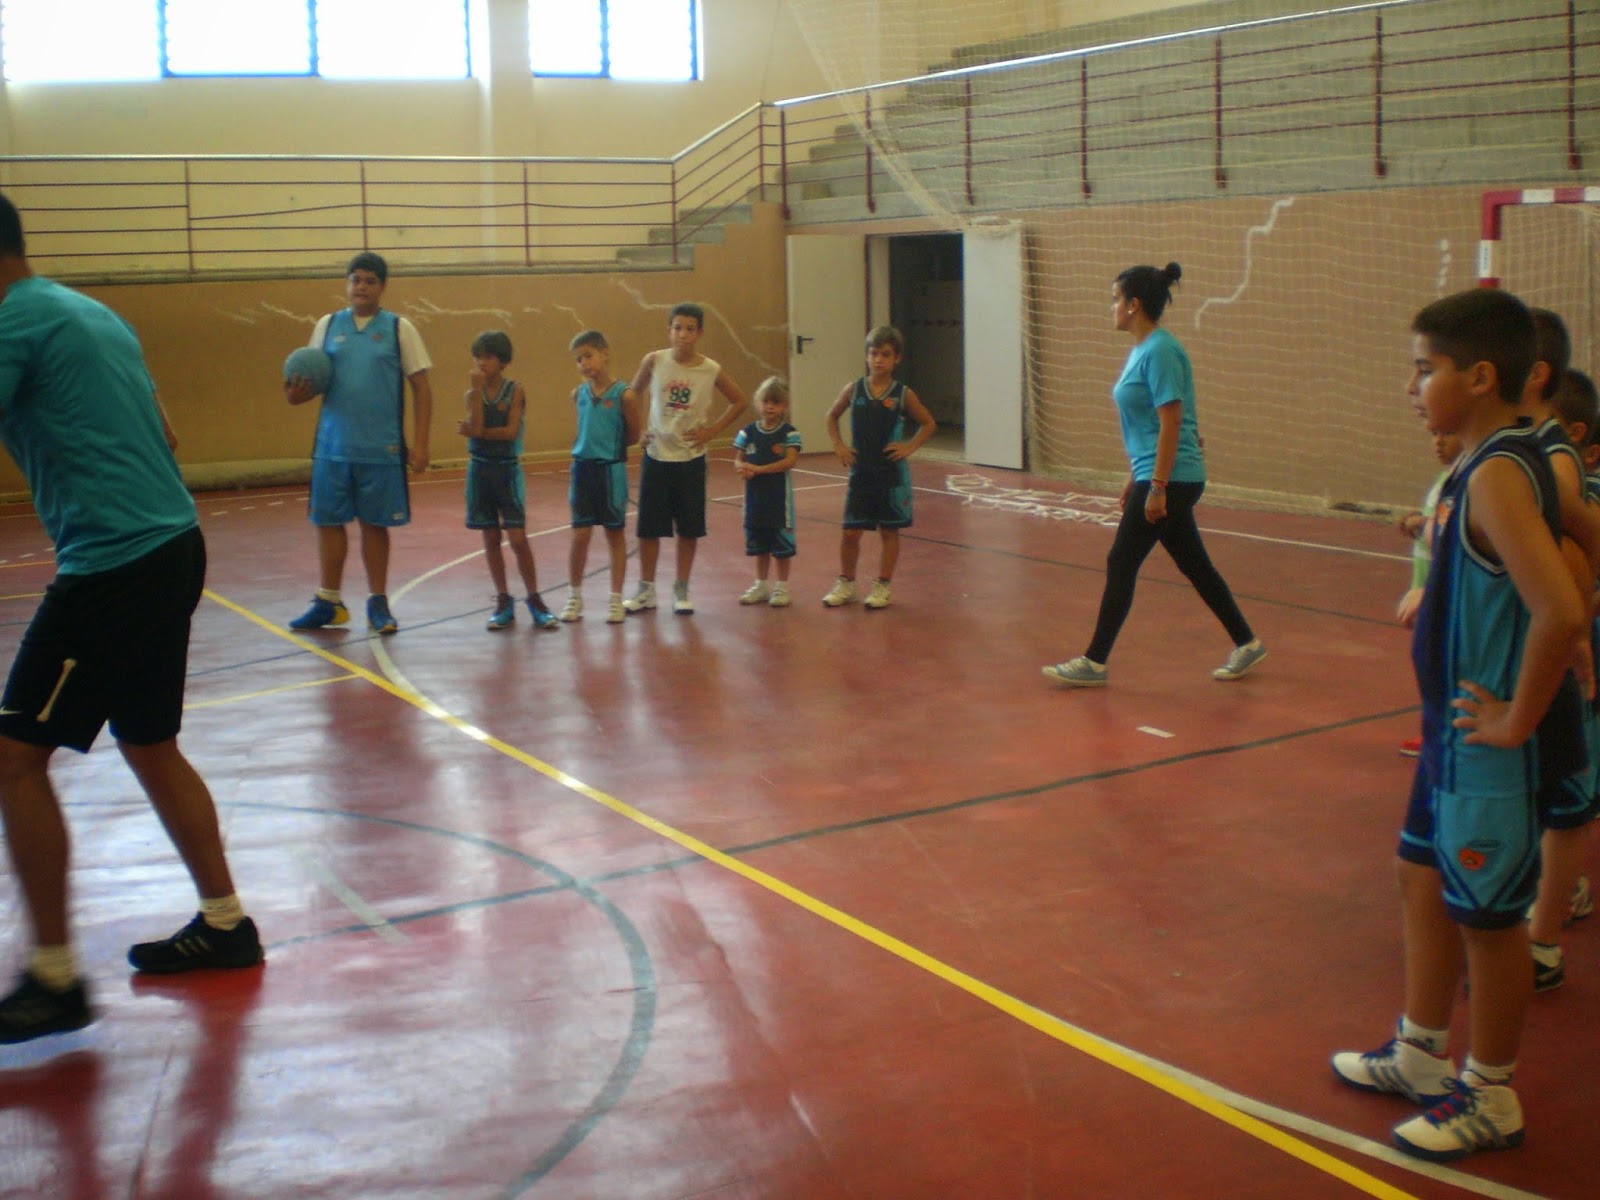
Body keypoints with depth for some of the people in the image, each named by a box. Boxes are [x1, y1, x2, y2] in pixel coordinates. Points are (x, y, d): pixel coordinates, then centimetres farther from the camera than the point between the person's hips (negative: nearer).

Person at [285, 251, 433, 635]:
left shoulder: (399, 328, 0)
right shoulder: (328, 325, 7)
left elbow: (421, 388, 0)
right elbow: (313, 380, 12)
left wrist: (419, 443, -7)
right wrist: (298, 394, -12)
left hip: (382, 449, -2)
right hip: (332, 447, 2)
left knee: (375, 523, 5)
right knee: (328, 520, 6)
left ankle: (378, 603, 17)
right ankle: (328, 602, 17)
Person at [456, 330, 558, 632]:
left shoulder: (515, 391, -6)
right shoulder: (473, 393, 2)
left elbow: (511, 432, -16)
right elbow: (476, 428, -15)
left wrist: (476, 432, -14)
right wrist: (477, 389, -16)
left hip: (507, 469, -3)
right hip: (480, 469, 3)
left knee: (518, 538, -6)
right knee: (491, 539, 8)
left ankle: (534, 600, 5)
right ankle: (503, 601, 17)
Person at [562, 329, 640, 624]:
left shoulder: (624, 395, -11)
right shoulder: (578, 394, 3)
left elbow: (633, 436, -3)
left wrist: (609, 446, 0)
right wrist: (590, 446, 6)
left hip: (611, 470, -3)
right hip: (582, 468, 3)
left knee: (614, 535, 8)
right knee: (580, 535, 5)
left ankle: (616, 599, 16)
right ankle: (574, 597, 18)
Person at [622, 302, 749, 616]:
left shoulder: (711, 370, -8)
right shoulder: (654, 361, -8)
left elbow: (740, 402, 5)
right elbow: (634, 395, 8)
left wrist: (712, 430, -2)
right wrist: (638, 428, -2)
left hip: (691, 459, 0)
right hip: (656, 456, 0)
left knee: (689, 529, 6)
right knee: (648, 528, 5)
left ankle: (681, 590, 20)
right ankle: (646, 590, 19)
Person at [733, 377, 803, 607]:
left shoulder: (789, 433, -8)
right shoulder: (748, 432, 2)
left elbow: (790, 461, -18)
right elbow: (738, 460, 3)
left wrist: (758, 469, -23)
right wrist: (742, 468, -22)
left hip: (779, 497, -4)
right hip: (755, 496, 4)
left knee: (782, 545, 4)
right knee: (759, 545, 15)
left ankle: (782, 587, 17)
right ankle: (761, 585, 28)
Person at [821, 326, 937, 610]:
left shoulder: (902, 394, -5)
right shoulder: (854, 390, -1)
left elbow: (928, 424, 6)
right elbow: (832, 417, 15)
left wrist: (910, 447, -6)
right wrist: (838, 445, 3)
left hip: (892, 474, -1)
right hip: (860, 472, 1)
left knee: (889, 531, 8)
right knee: (850, 532, 3)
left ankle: (883, 586, 19)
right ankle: (846, 583, 21)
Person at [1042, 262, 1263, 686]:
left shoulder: (1160, 352, -16)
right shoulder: (1142, 350, 13)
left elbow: (1170, 422, -20)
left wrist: (1158, 487, -22)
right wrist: (1136, 478, 23)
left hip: (1170, 480, -10)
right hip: (1156, 477, 10)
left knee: (1121, 564, -4)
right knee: (1195, 567, 15)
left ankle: (1094, 663, 4)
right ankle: (1246, 644, 23)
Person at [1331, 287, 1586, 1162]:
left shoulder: (1496, 476, -24)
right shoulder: (1497, 464, 5)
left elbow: (1563, 610, -35)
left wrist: (1517, 721, -23)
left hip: (1485, 744, -10)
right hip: (1452, 729, 10)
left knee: (1486, 917, 5)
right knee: (1425, 882, 21)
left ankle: (1491, 1100, 23)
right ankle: (1419, 1056, 38)